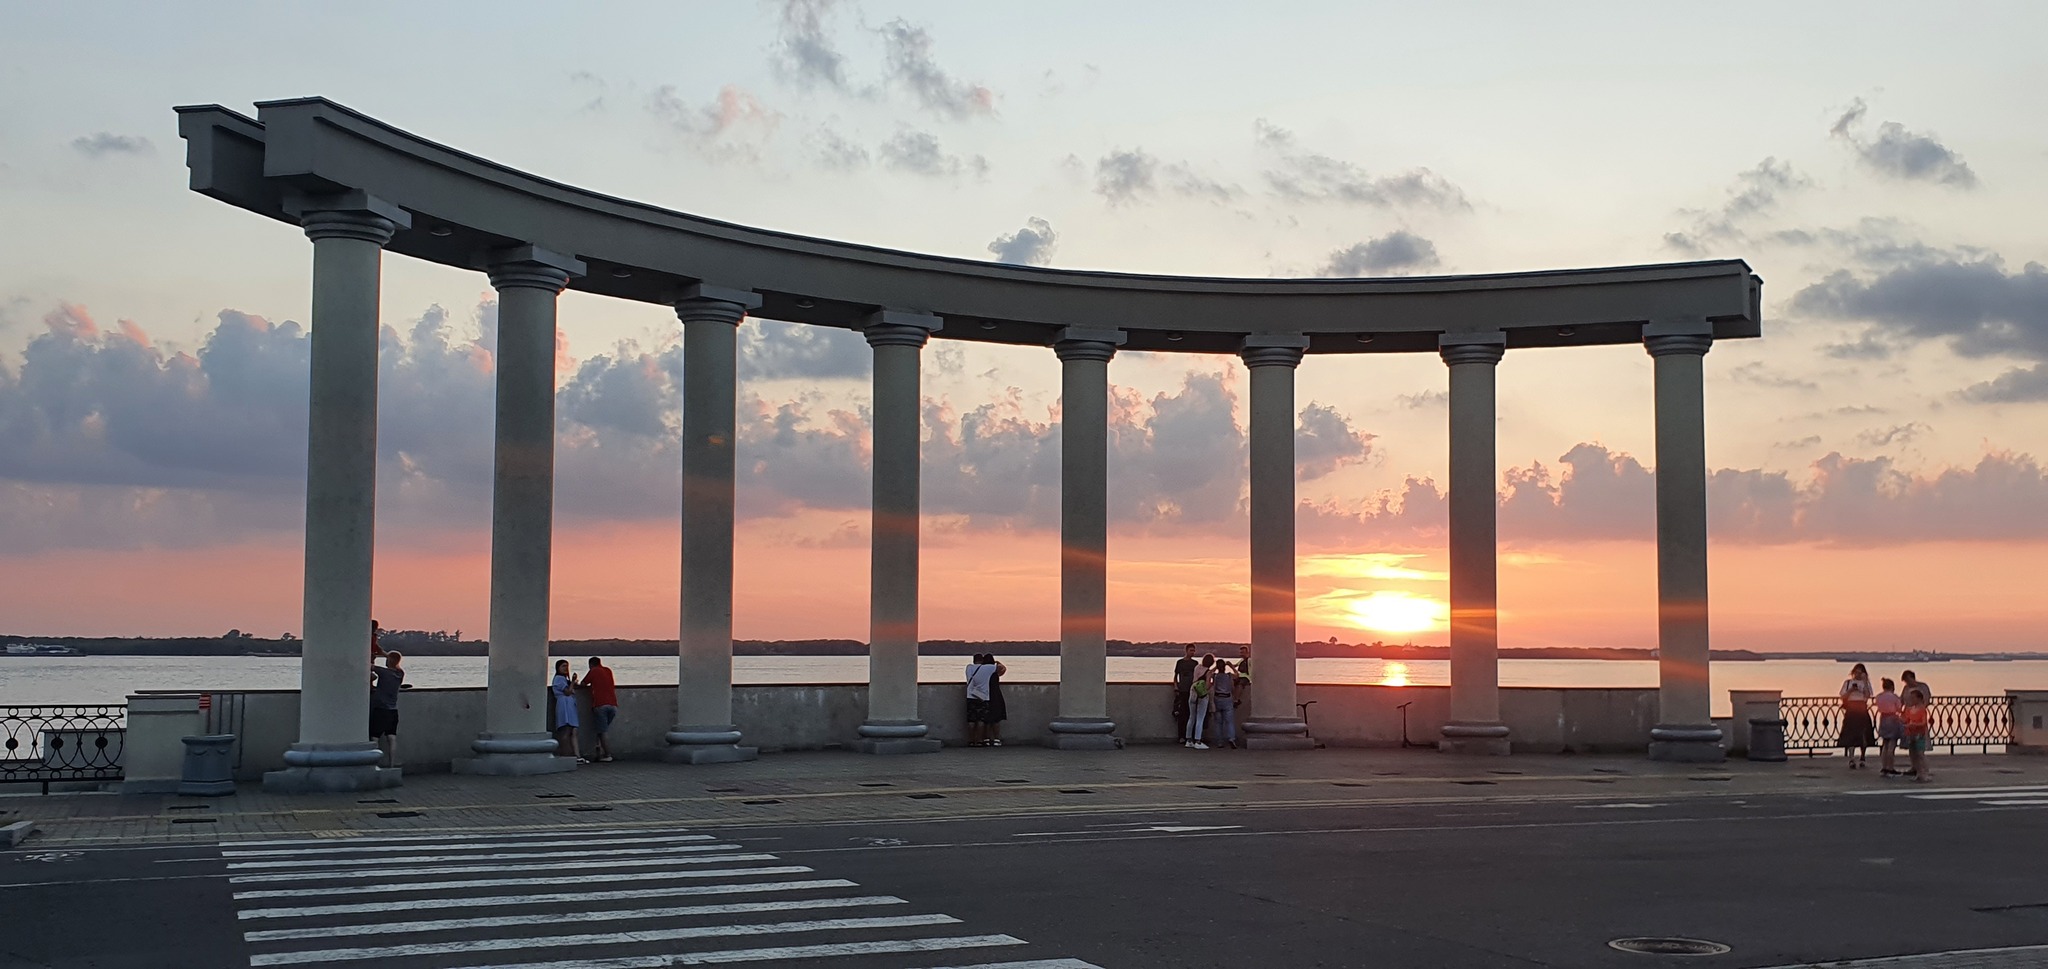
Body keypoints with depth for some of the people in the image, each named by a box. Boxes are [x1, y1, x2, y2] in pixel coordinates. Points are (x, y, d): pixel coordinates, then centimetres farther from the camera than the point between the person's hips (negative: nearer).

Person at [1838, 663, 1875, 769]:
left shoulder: (1865, 683, 7)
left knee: (1863, 736, 7)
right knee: (1851, 736, -8)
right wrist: (1850, 690, -13)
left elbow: (1867, 696, -9)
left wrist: (1865, 681, -11)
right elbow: (1843, 697, 3)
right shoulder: (1847, 683, 8)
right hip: (1851, 712, -1)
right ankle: (1851, 760, -11)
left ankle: (1862, 758, 24)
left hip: (1862, 711, 1)